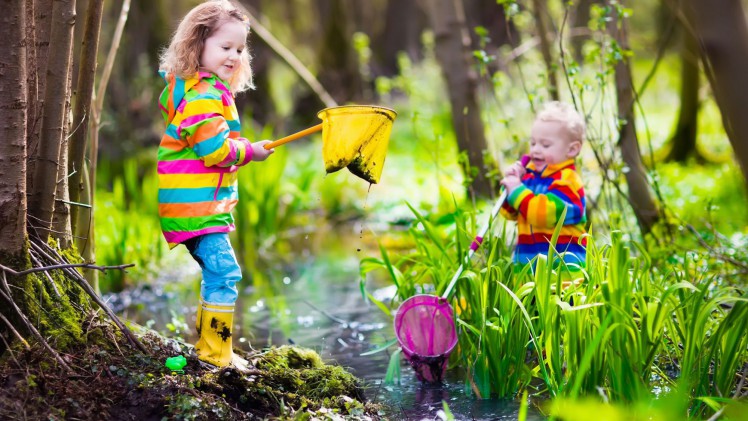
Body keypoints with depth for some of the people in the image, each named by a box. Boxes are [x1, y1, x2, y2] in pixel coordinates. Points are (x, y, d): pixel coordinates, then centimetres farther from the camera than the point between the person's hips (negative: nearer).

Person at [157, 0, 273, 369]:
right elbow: (215, 150, -24)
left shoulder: (195, 90, 17)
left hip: (205, 203, 11)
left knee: (217, 274, 18)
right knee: (224, 271, -13)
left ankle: (207, 345, 27)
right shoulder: (203, 96, -18)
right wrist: (250, 151, -10)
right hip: (197, 204, -11)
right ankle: (216, 353, -9)